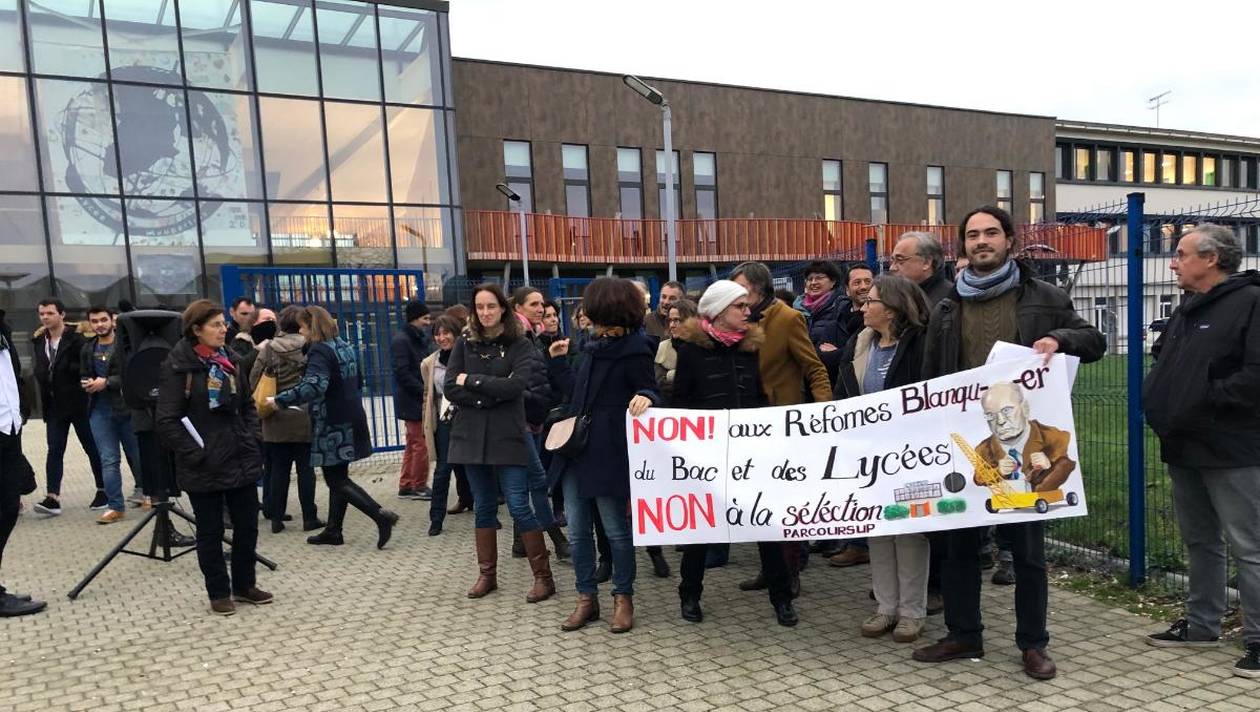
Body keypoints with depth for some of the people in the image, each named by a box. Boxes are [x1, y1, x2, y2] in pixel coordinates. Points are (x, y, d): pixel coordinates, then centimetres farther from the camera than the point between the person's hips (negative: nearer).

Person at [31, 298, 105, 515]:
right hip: (54, 405, 6)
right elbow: (40, 370, 16)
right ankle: (53, 497, -3)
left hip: (78, 403, -6)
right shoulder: (40, 340, 11)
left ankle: (103, 491, 15)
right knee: (54, 451, 0)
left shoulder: (76, 338, -10)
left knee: (92, 449, 5)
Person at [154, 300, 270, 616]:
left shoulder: (228, 360, 8)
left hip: (241, 460, 6)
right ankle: (219, 593, 22)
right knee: (211, 531, 7)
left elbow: (247, 405, 17)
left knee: (247, 525, 11)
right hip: (204, 466, -6)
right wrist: (195, 454, -15)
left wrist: (250, 439, 5)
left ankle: (245, 585, 28)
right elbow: (166, 421, -13)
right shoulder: (178, 366, -11)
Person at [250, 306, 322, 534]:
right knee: (305, 469, 4)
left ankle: (276, 519, 12)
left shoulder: (268, 349, 0)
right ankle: (309, 518, 7)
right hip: (303, 418, -2)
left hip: (276, 419, 2)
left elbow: (253, 380, -2)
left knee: (278, 470, 9)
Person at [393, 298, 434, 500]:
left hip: (421, 400, 9)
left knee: (413, 444, 14)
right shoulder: (401, 341, -12)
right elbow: (402, 373, -19)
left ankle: (406, 486, 22)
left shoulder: (422, 338, 15)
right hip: (412, 402, -9)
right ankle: (419, 487, 7)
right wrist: (424, 391, -19)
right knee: (421, 444, -4)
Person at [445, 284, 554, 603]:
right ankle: (486, 574, 24)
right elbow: (450, 389, -3)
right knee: (483, 506, 12)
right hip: (471, 436, 4)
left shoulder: (520, 345, -2)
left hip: (508, 436, -3)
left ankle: (543, 577, 6)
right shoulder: (465, 343, 6)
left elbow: (515, 386, -17)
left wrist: (472, 380, -11)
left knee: (519, 506, -4)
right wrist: (491, 395, -13)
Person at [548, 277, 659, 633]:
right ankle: (586, 598, 25)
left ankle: (623, 598, 23)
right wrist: (560, 362, 19)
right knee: (578, 531, 11)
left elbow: (651, 394, -12)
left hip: (608, 453, -8)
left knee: (616, 530, 5)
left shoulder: (634, 350, -10)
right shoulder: (595, 345, 13)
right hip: (576, 448, 8)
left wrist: (645, 398, -33)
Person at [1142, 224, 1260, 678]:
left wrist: (1204, 402, -17)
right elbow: (1162, 364, 24)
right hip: (1184, 448, 9)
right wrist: (1156, 404, 6)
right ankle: (1202, 624, 29)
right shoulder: (1187, 310, 16)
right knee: (1199, 541, 17)